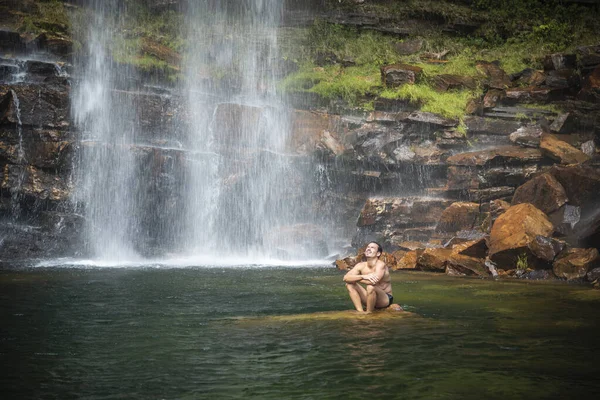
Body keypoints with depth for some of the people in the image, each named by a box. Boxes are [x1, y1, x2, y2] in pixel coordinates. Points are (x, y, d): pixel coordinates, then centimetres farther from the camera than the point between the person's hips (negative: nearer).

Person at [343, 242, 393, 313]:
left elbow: (374, 281, -37)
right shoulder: (361, 266, -2)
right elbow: (346, 278, -15)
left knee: (371, 287, -35)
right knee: (349, 284, -9)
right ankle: (360, 312, -13)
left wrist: (355, 278, -19)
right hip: (370, 297, 6)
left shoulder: (381, 264, -19)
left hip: (385, 299, -6)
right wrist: (363, 276, -33)